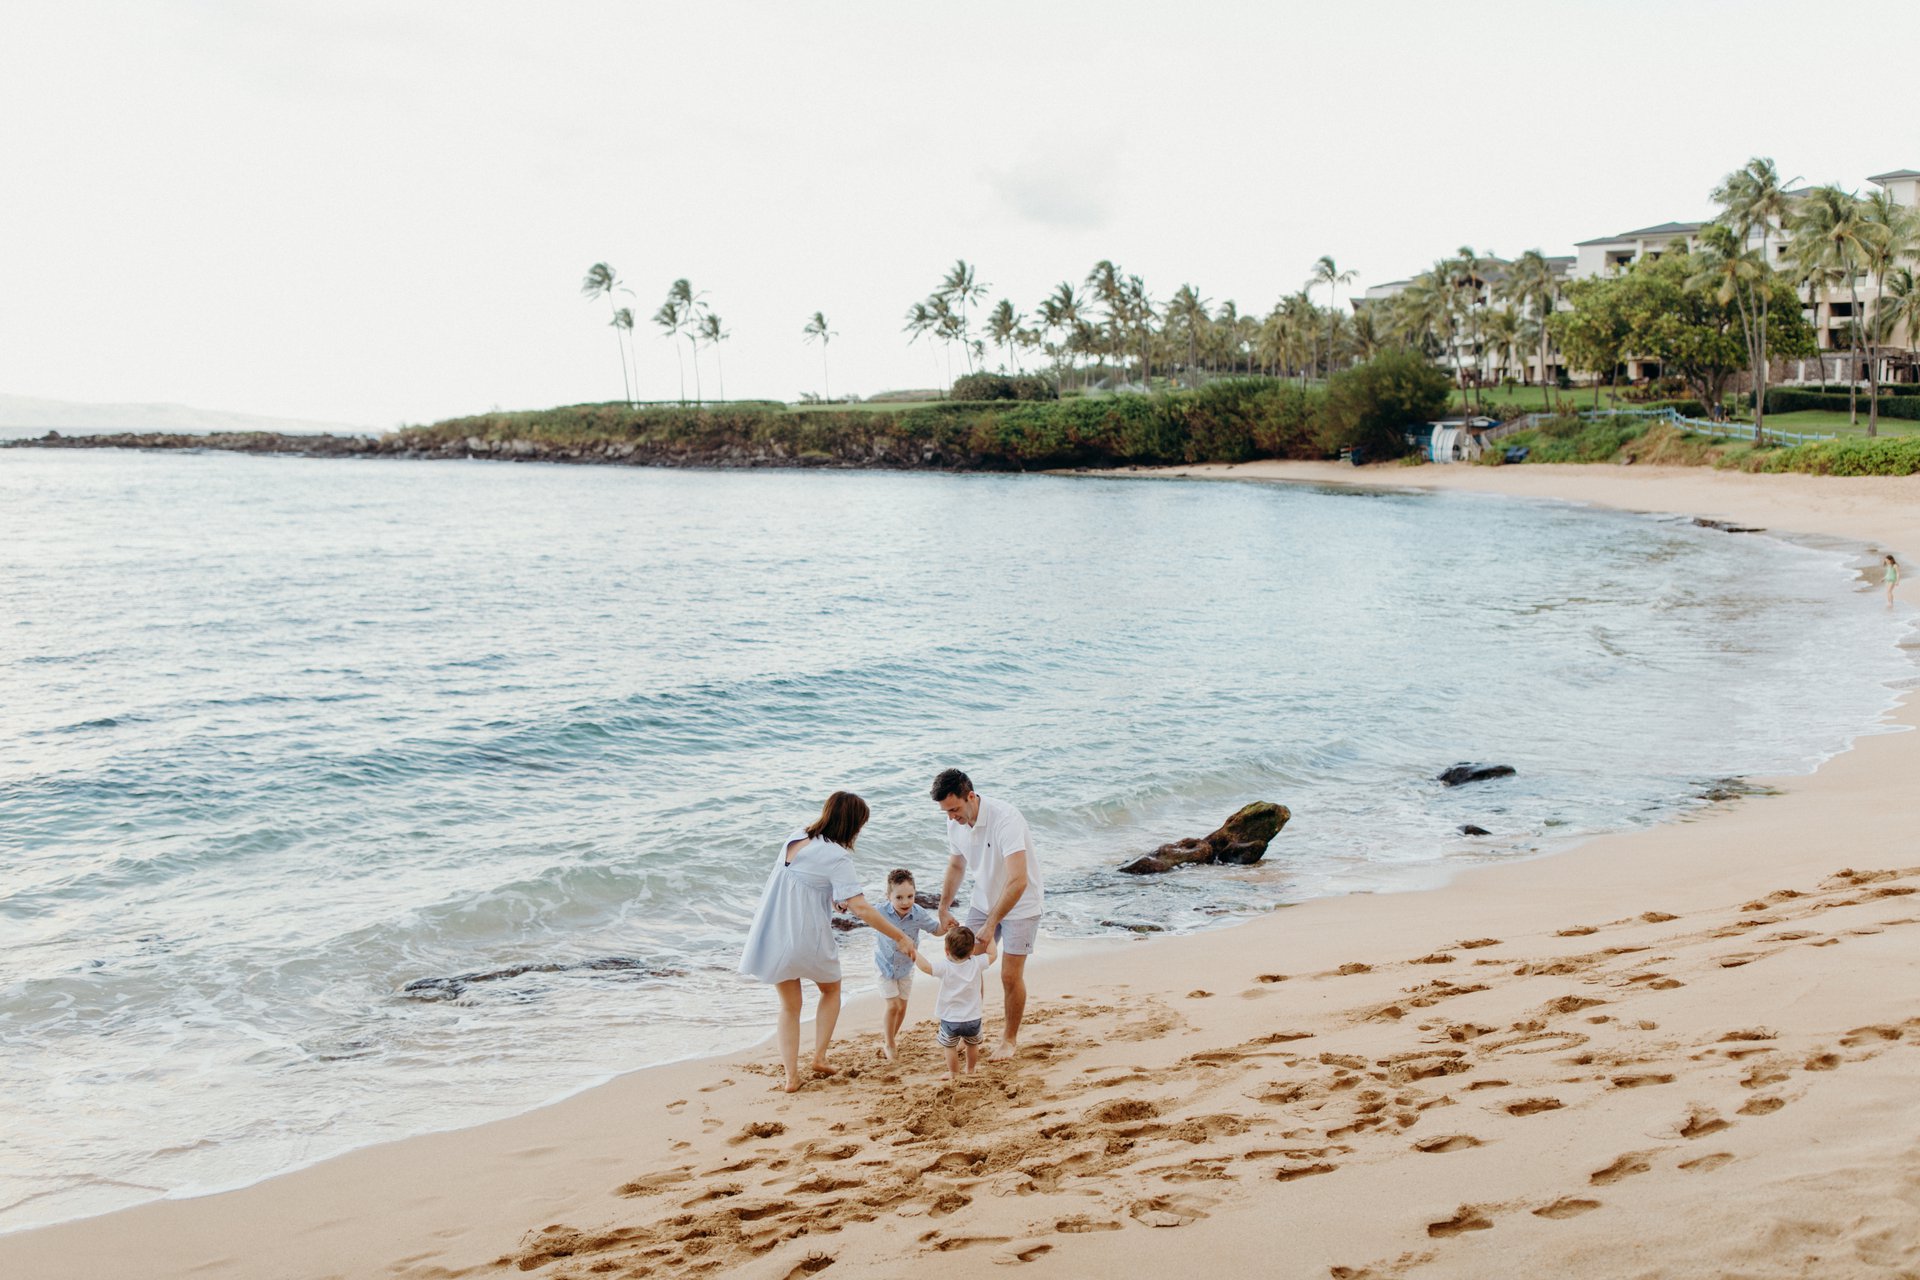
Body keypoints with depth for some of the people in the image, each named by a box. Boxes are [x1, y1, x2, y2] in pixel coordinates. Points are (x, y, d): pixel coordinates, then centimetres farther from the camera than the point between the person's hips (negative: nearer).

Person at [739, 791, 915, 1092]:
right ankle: (819, 1056, 17)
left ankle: (791, 1075, 15)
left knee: (789, 1005, 20)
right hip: (807, 940, -5)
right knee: (831, 989, 25)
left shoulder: (795, 838, 3)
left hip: (771, 936, 5)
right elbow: (861, 908, -22)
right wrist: (899, 937, -15)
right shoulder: (836, 857, -18)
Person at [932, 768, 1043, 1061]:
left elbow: (1018, 881, -39)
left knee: (1010, 975, -3)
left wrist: (990, 925, -39)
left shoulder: (1005, 819, -34)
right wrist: (943, 909, 7)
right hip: (984, 901, 6)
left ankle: (1010, 1038, 18)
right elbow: (956, 866, 10)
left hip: (1020, 904, -6)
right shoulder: (955, 823, -10)